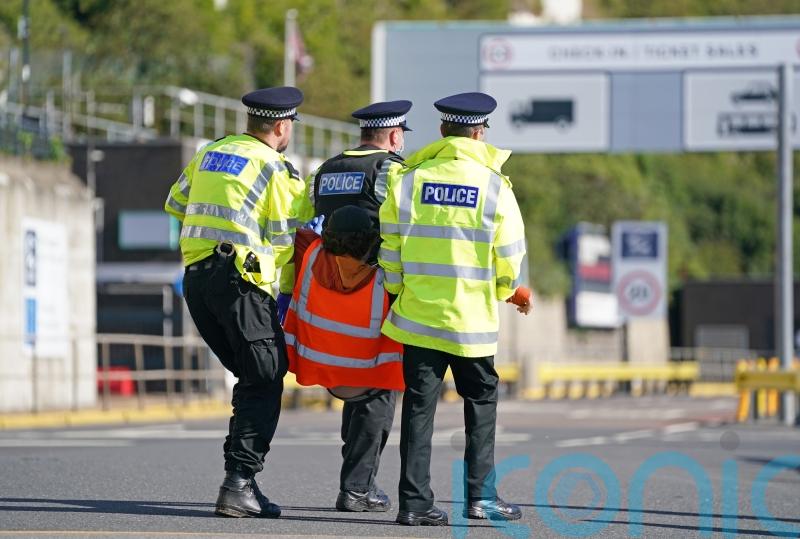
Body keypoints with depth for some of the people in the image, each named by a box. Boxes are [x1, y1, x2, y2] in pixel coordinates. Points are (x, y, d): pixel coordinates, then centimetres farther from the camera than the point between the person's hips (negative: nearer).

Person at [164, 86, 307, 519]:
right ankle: (239, 483, -14)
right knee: (264, 382, -3)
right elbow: (283, 241, -4)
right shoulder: (274, 169, -5)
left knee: (251, 377, 17)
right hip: (240, 278, -7)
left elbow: (176, 204, 26)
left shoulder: (210, 154, 16)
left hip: (195, 277, 7)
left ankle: (239, 476, 13)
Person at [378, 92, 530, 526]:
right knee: (481, 402, 13)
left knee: (419, 406, 3)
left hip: (418, 313, 1)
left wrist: (399, 290, 17)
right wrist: (505, 291, 18)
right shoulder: (493, 185, -5)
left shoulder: (409, 181, -1)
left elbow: (389, 248, 1)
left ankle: (415, 502, -2)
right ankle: (481, 494, 10)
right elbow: (509, 257, -3)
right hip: (473, 319, -1)